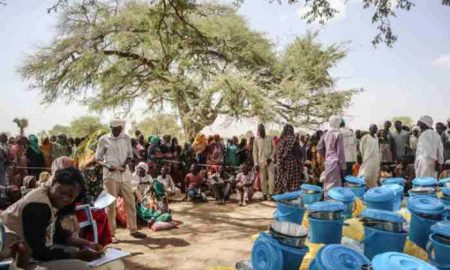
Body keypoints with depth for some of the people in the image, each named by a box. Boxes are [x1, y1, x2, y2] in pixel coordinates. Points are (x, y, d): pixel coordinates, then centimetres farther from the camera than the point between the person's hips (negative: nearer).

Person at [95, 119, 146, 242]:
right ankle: (111, 233, 10)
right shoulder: (104, 139, -1)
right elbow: (98, 158, 1)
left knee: (130, 202, 8)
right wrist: (107, 165, -18)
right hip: (110, 175, -3)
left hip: (125, 174, 4)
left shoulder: (126, 138, 7)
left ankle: (133, 229, 20)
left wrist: (125, 164, -9)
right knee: (111, 204, 0)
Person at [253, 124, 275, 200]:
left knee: (271, 178, -4)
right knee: (263, 179, 3)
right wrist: (256, 163, -3)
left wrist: (270, 157, -8)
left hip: (270, 161, 0)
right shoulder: (256, 140, 1)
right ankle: (265, 194, 13)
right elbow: (254, 152, 2)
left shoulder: (270, 139, 3)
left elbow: (274, 149, 7)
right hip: (261, 162, 0)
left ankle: (271, 194, 3)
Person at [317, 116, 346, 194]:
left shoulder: (325, 134, 8)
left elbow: (319, 148, 9)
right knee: (335, 186, -3)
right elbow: (340, 152, -12)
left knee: (327, 184, 14)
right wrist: (343, 166, -8)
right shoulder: (338, 135, -11)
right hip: (335, 162, -7)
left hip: (327, 162, 7)